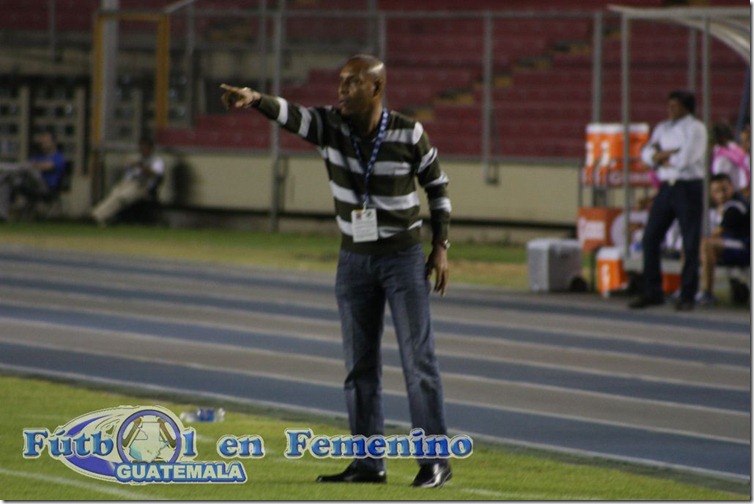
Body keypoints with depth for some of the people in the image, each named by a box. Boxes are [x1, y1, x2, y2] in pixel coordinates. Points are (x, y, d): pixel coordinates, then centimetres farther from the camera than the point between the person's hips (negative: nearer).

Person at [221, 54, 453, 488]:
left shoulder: (408, 134, -13)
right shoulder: (330, 124, -7)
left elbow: (437, 185, 1)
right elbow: (290, 114, -27)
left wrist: (442, 247, -5)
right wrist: (254, 99, -48)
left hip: (404, 257, -4)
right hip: (354, 259, 4)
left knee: (419, 360, -5)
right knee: (359, 365, 5)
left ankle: (436, 460, 0)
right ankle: (369, 462, 11)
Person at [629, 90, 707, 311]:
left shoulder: (696, 128, -5)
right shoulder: (663, 128, 14)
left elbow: (687, 159, -17)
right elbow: (647, 153, 6)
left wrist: (661, 156, -3)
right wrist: (671, 154, -11)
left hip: (689, 187, -6)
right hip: (667, 185, 6)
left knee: (690, 243, -4)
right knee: (650, 239, 3)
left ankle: (687, 296, 3)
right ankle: (652, 292, 12)